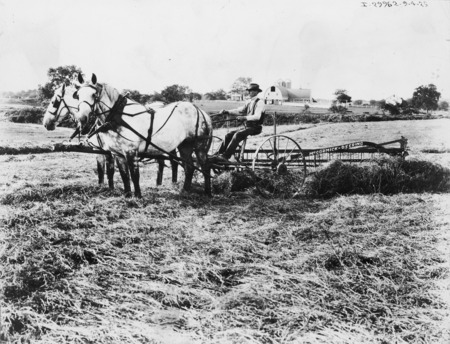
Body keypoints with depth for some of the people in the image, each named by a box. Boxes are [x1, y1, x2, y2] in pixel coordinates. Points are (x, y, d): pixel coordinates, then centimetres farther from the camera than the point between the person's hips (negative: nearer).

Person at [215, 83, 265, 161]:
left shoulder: (259, 102, -9)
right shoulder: (248, 102, 15)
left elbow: (257, 116, -22)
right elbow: (239, 110, 9)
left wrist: (245, 118, -34)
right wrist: (227, 112, -4)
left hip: (255, 128, -8)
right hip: (247, 126, 8)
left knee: (237, 135, -29)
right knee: (229, 135, -4)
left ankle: (226, 156, -30)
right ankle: (219, 155, -6)